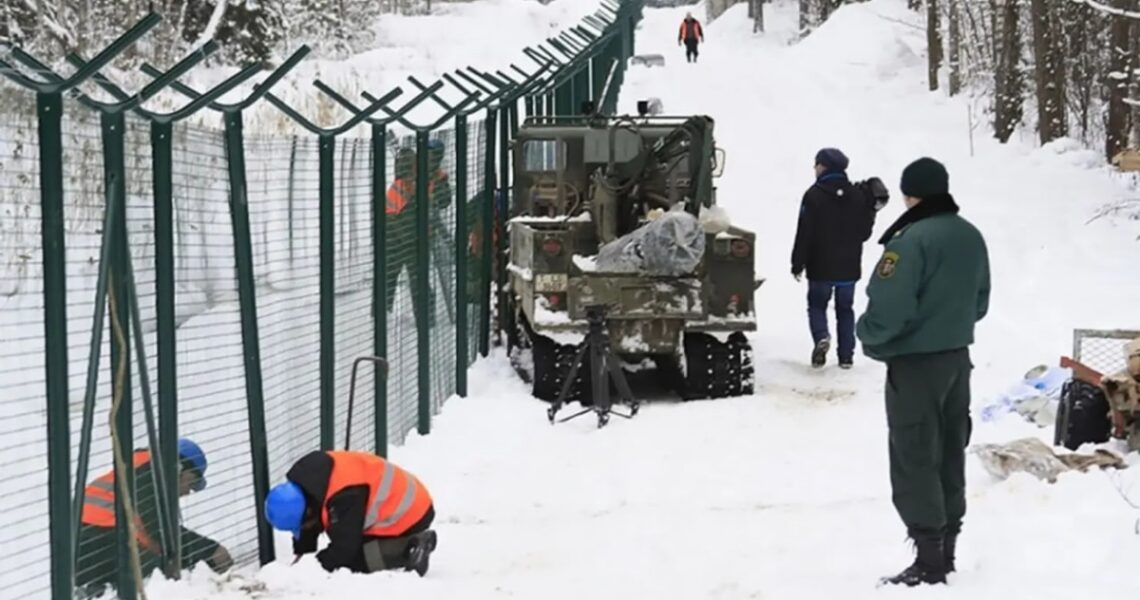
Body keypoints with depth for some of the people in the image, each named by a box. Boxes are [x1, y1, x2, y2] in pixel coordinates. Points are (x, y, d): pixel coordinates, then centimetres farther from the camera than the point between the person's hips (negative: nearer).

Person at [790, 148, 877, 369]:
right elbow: (864, 231, 5)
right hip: (849, 267, 3)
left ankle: (821, 337, -15)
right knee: (845, 309, 13)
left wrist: (798, 264, -6)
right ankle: (846, 355, 11)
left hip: (821, 266, -3)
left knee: (817, 304, 12)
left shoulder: (814, 195, -13)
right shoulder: (858, 195, 1)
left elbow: (804, 233, -13)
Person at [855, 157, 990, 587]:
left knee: (914, 460, -2)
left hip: (915, 362, -8)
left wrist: (868, 333, -5)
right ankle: (947, 548, 23)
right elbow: (979, 301, 15)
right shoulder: (971, 237, 5)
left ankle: (929, 560, -1)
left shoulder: (912, 240, -22)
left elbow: (888, 308, -24)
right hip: (957, 357, 8)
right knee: (950, 455, 15)